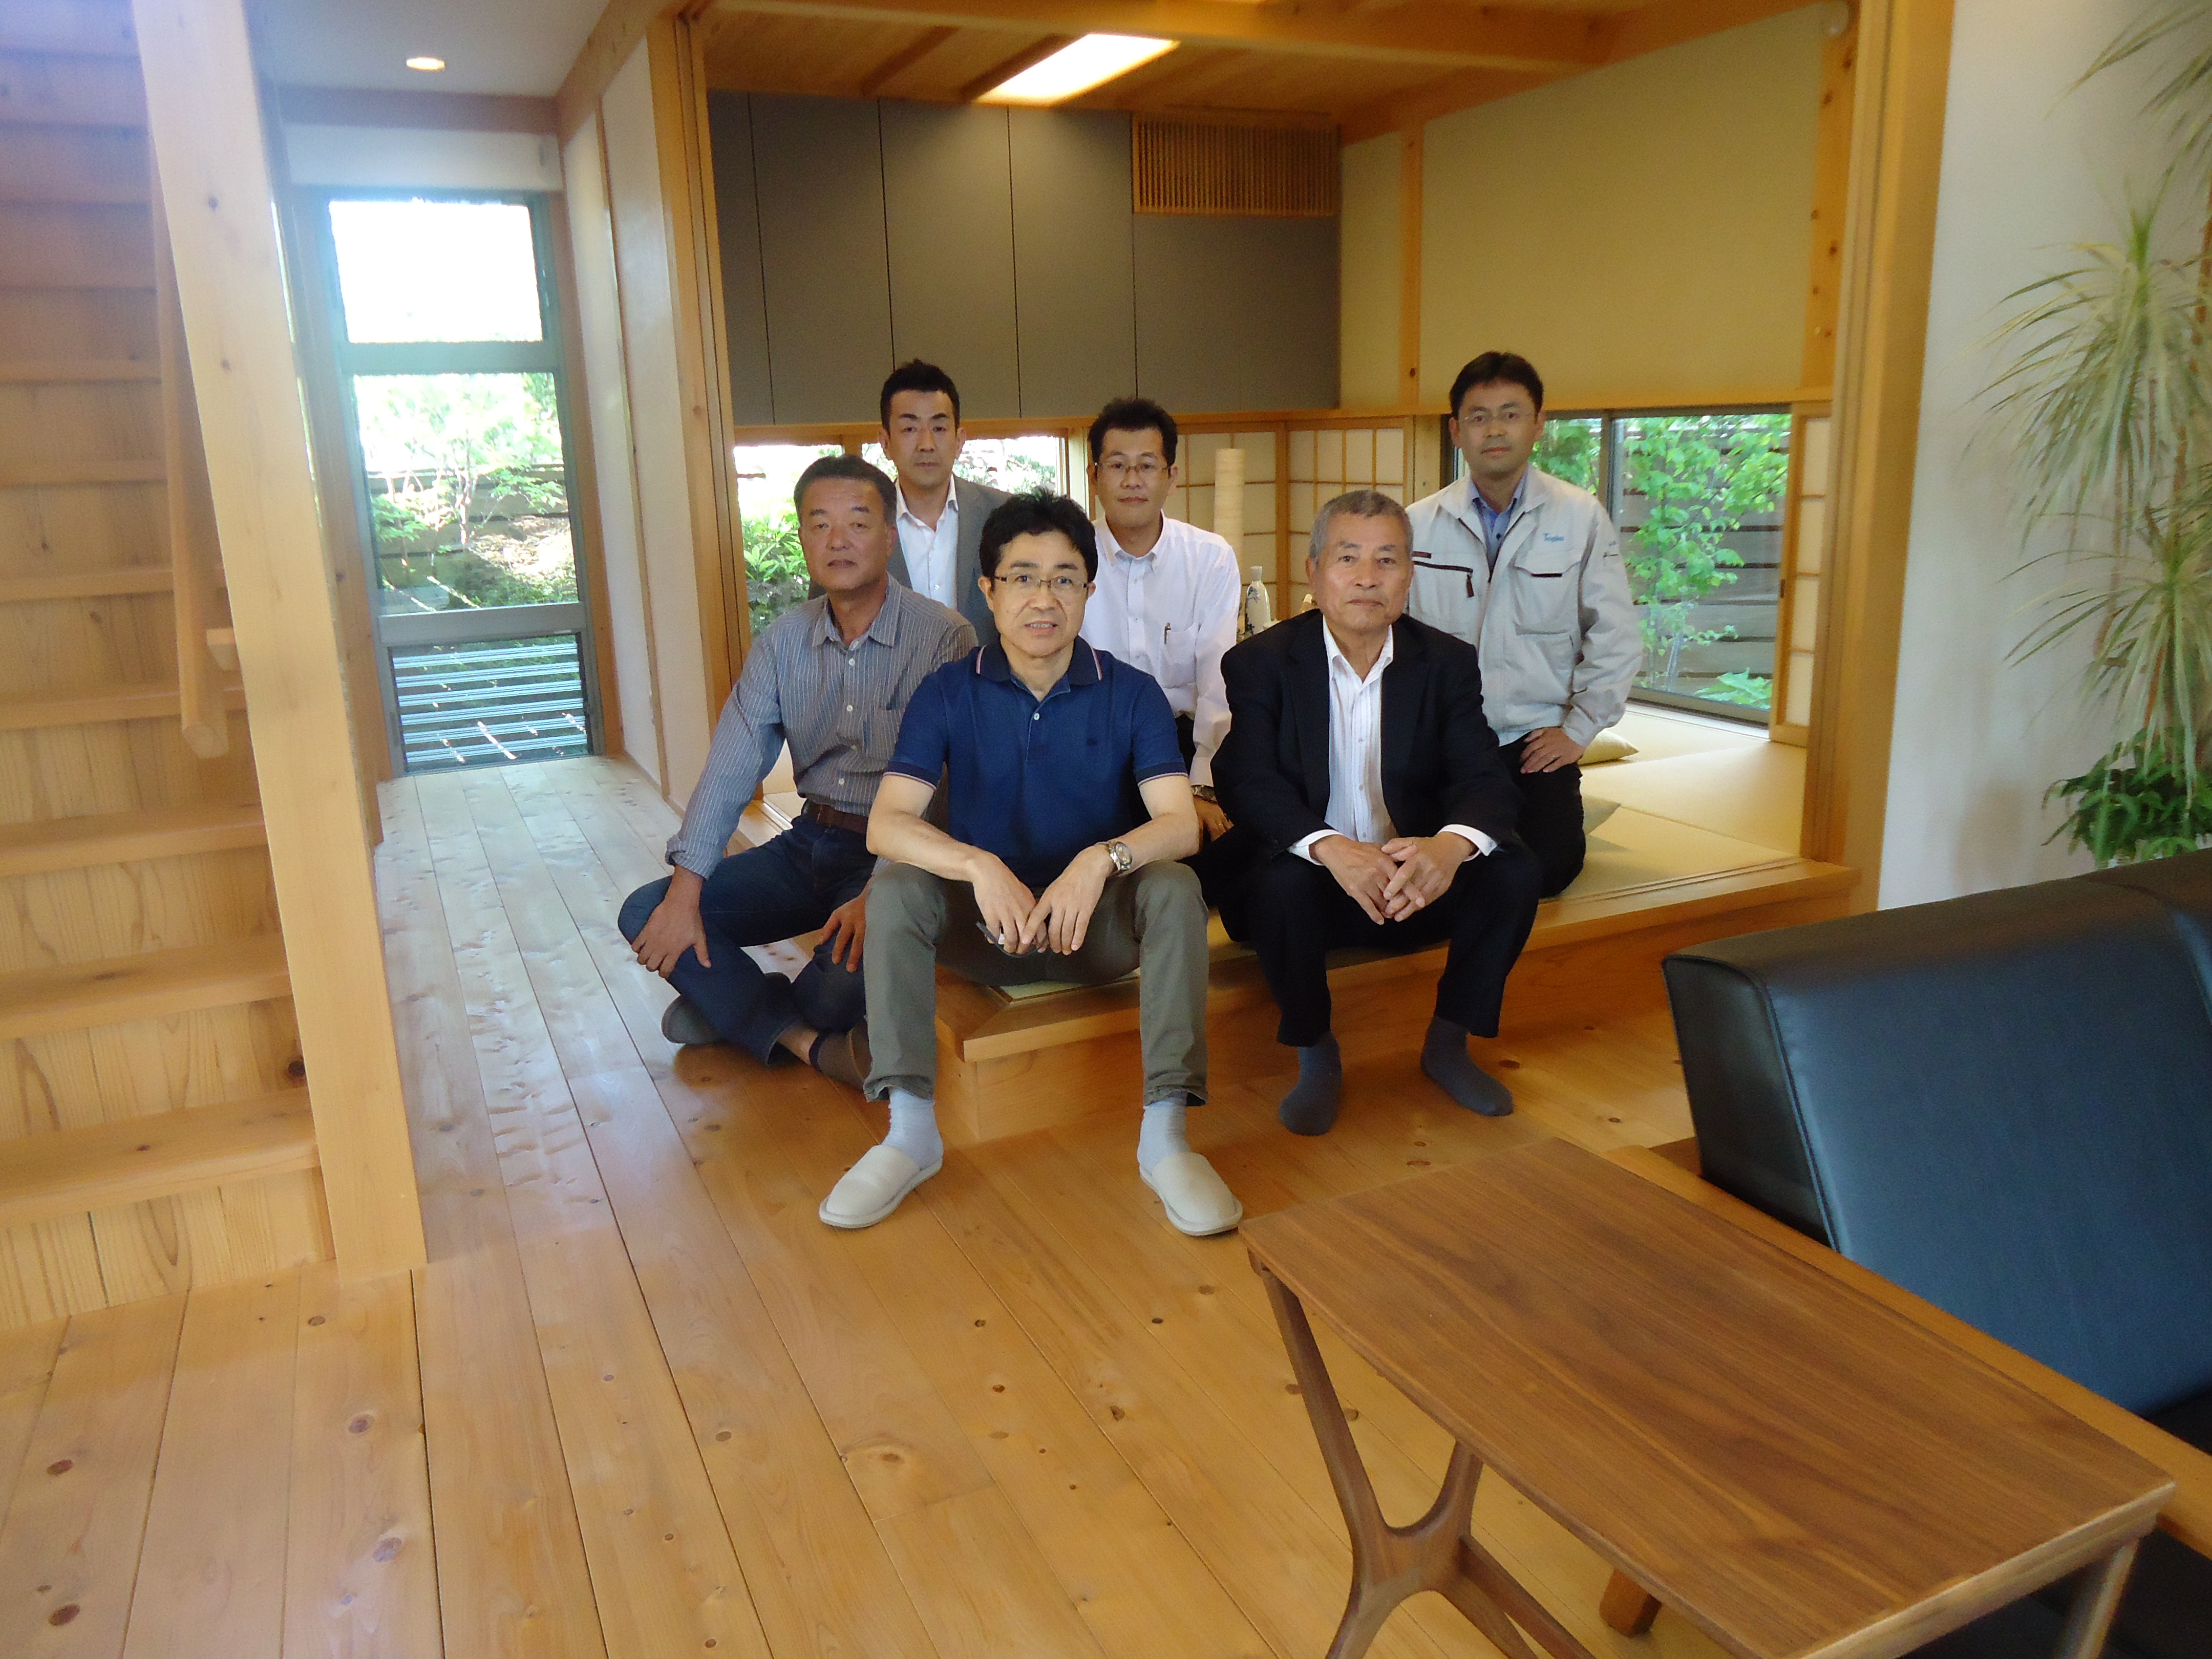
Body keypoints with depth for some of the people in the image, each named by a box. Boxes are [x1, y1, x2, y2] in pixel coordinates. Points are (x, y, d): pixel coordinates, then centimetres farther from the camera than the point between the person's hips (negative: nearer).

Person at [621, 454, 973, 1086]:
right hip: (811, 842, 6)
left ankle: (736, 1006, 1)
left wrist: (880, 891, -32)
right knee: (646, 915, -5)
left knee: (851, 972, -34)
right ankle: (812, 1039, -12)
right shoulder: (783, 642, 6)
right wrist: (685, 891, -10)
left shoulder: (943, 637, -12)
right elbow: (731, 768, 0)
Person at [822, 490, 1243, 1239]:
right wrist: (981, 866, -36)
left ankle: (1164, 1134, -27)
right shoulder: (948, 692, -6)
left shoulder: (1131, 693, -6)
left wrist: (1101, 860, -37)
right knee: (896, 888, -26)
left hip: (1099, 924, 0)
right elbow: (886, 823, -17)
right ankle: (910, 1131, -22)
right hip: (985, 922, 1)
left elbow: (1181, 824, -16)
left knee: (1174, 887, -29)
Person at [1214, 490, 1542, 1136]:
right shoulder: (1259, 663, -7)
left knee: (1513, 870, -22)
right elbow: (1247, 782, -19)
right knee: (1279, 882, -34)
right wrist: (1330, 848, -39)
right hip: (1312, 878, -2)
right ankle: (1316, 1057, -8)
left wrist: (1451, 843, -35)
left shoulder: (1449, 662, 0)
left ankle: (1448, 1045, 1)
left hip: (1417, 884, 3)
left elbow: (1485, 779, -10)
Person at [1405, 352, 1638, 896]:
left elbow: (1616, 640, 0)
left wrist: (1579, 729, -4)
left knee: (1547, 868, -17)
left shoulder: (1581, 518, -2)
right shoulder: (1418, 524, 0)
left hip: (1536, 737, -1)